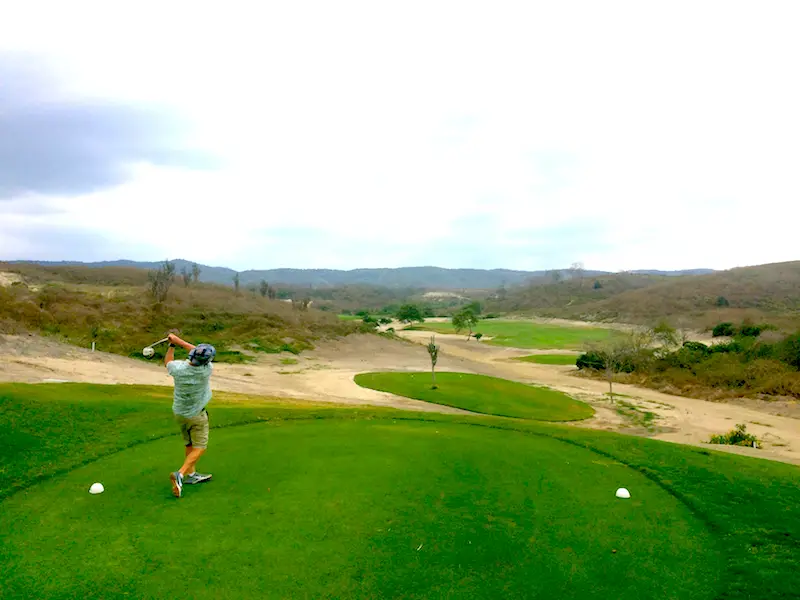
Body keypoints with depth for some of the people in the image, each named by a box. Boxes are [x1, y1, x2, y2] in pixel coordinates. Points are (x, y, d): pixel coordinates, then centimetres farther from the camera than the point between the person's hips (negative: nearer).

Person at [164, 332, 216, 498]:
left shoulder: (178, 368, -20)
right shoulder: (206, 370, -26)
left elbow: (167, 362, 6)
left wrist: (172, 345, 6)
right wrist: (179, 341, -7)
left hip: (179, 412, 5)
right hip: (196, 415, -5)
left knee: (189, 444, 21)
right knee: (200, 447, 4)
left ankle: (190, 474, 30)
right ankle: (180, 474, -13)